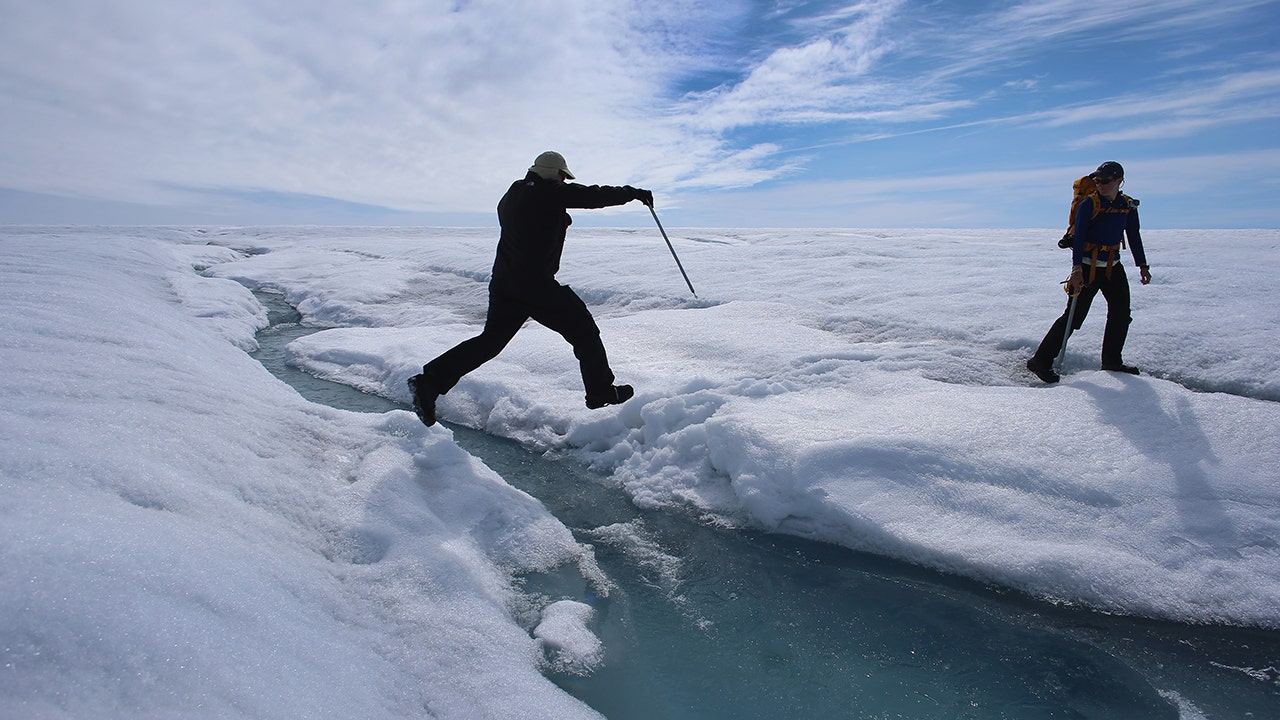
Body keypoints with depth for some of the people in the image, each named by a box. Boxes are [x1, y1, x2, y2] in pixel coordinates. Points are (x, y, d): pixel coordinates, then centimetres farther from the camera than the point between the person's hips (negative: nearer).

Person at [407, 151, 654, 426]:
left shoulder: (511, 195, 15)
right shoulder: (551, 192, -8)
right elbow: (595, 195, -4)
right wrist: (634, 193, 8)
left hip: (503, 281, 8)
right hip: (536, 284, -8)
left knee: (491, 339, 13)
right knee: (583, 328, 7)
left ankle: (430, 381, 7)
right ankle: (601, 391, 15)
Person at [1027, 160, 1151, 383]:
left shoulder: (1129, 206, 7)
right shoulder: (1088, 204, -10)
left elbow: (1134, 237, 16)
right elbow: (1078, 239, -16)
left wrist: (1142, 265, 14)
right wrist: (1077, 270, -24)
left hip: (1113, 267, 6)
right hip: (1088, 267, -6)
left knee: (1121, 313, 10)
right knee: (1074, 316, -11)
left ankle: (1112, 361, 25)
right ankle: (1040, 360, -8)